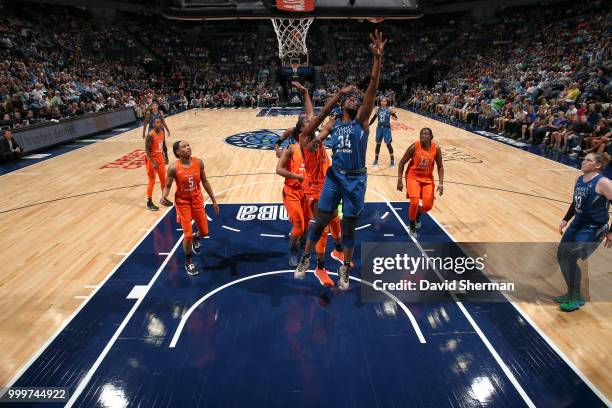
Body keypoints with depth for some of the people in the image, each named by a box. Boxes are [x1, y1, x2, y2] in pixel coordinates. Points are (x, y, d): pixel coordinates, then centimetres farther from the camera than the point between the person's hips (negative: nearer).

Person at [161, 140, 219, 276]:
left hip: (197, 199, 4)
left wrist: (214, 201, 5)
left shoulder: (198, 162, -9)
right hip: (182, 202, -3)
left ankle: (196, 239, 50)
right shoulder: (173, 168, -18)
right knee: (188, 235, -6)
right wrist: (164, 197, -29)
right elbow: (167, 186, -6)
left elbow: (204, 182, 3)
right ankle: (188, 261, 20)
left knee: (204, 232, 11)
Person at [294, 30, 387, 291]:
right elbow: (309, 135, 0)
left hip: (356, 179, -2)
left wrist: (377, 58, -22)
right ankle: (306, 258, 28)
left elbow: (372, 88, -13)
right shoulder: (333, 125, 9)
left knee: (349, 226, 7)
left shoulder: (362, 120, 0)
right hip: (334, 176, 2)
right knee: (320, 220, 7)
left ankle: (345, 269, 25)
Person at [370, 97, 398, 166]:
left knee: (388, 144, -4)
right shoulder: (378, 109, 5)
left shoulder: (389, 109, -5)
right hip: (379, 127, 3)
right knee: (378, 144, 8)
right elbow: (373, 118, 15)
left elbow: (396, 118, -11)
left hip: (386, 128, -3)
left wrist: (393, 113, -31)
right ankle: (376, 160, 19)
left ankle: (392, 160, 7)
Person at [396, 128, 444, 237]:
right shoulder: (414, 147, -17)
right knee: (414, 202, -18)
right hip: (413, 177, -3)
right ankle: (412, 227, 8)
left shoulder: (436, 148, -9)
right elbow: (402, 162, -8)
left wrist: (441, 184, -6)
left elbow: (440, 166, 2)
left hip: (427, 178, 3)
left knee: (428, 206, -1)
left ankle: (418, 215, 37)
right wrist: (399, 181, -11)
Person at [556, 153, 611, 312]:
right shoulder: (580, 179, 7)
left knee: (570, 258, -14)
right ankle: (571, 293, 26)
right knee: (561, 255, 8)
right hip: (578, 223, 8)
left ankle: (577, 298, 7)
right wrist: (565, 220, 17)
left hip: (594, 228, -8)